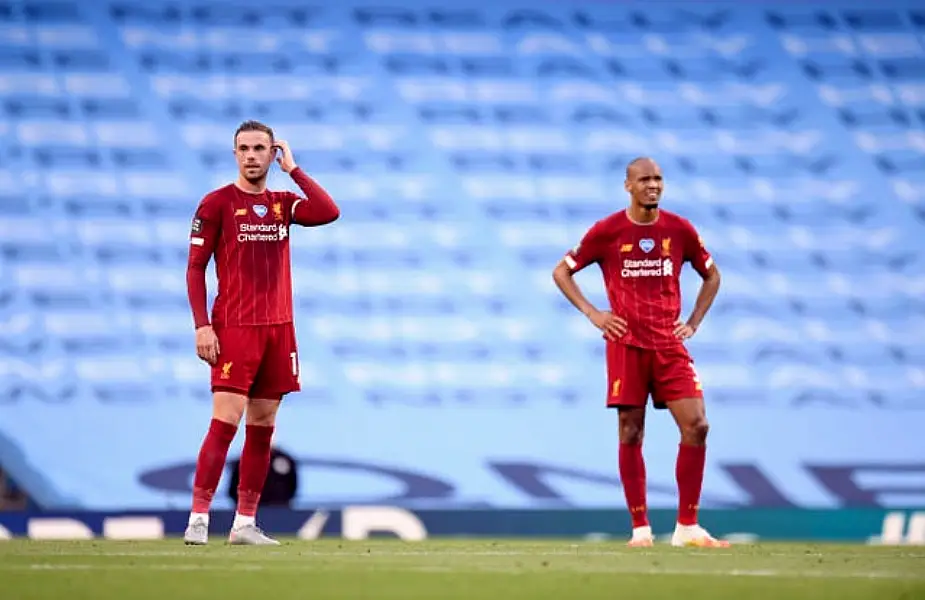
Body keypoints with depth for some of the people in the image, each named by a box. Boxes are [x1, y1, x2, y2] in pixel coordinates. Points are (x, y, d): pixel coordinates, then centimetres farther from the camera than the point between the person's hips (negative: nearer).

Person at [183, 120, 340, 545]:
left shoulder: (283, 203, 12)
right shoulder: (217, 203, 0)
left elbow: (329, 212, -6)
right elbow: (195, 268, -2)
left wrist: (293, 169, -1)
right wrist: (202, 326, -11)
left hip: (279, 329, 5)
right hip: (234, 330, -5)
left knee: (262, 427, 5)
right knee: (225, 423, -13)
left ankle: (245, 523, 10)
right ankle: (198, 519, -12)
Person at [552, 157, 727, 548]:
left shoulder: (679, 230, 6)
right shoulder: (606, 231, -1)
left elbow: (711, 275, 20)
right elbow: (561, 272, 8)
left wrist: (693, 321, 9)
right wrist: (592, 314, -3)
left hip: (669, 344, 2)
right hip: (626, 344, -2)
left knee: (696, 426, -10)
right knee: (631, 434, -1)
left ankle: (687, 527, -3)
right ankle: (640, 528, 6)